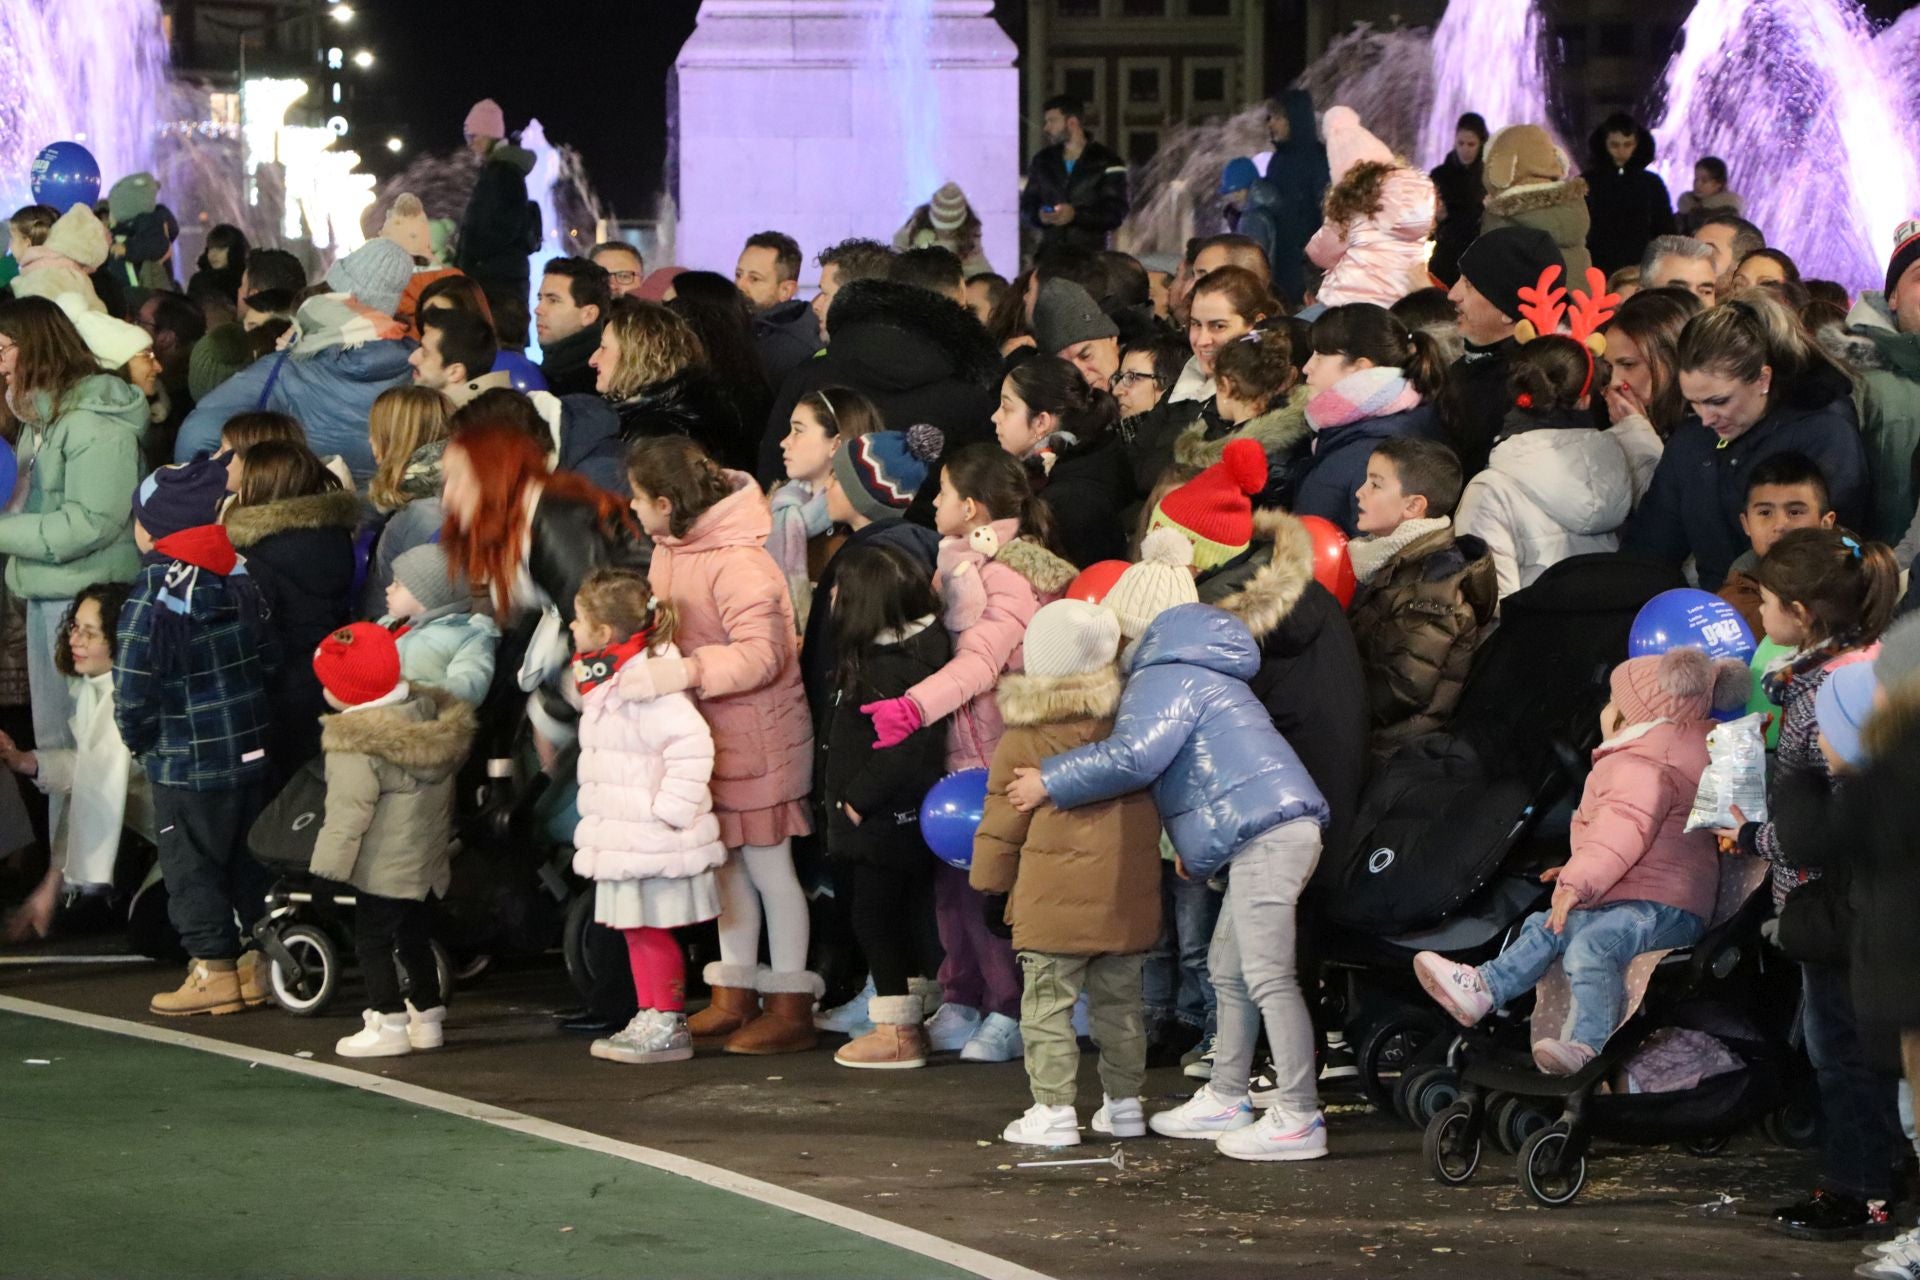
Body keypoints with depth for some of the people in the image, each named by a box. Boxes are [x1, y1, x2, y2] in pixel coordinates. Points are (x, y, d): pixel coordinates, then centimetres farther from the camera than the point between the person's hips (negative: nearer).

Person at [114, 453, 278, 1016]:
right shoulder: (241, 574, 1)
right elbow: (272, 656, 7)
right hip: (255, 752, 6)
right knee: (250, 861, 16)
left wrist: (140, 739, -3)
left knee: (192, 865, 5)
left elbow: (132, 682, -20)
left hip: (188, 763, -6)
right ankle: (259, 963, 21)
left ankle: (213, 971, 7)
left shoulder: (156, 592, -18)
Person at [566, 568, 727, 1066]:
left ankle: (668, 1026, 2)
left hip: (650, 837, -11)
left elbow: (691, 744, -27)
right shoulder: (607, 682, 14)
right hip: (625, 834, 11)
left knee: (650, 929, -5)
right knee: (636, 930, 15)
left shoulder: (647, 686, -20)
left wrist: (669, 810, -24)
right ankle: (650, 1019, 24)